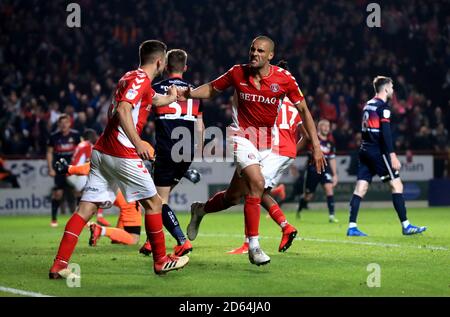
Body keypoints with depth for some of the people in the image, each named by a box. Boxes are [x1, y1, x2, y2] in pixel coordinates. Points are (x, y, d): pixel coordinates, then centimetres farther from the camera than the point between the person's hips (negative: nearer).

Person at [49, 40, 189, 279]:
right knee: (153, 202, 7)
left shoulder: (133, 78, 20)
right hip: (122, 153, -9)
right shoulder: (140, 78, -8)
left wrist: (172, 96, 54)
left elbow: (157, 100, 39)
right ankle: (161, 261, 15)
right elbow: (123, 109, -23)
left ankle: (59, 265, -8)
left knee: (86, 208, 1)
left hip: (101, 151, 9)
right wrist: (137, 142, -30)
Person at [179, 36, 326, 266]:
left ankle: (200, 210, 42)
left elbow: (303, 110, -1)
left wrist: (316, 145, -5)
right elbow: (212, 89, 9)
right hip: (241, 136, -3)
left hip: (265, 143, 3)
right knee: (256, 183, -25)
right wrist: (189, 94, -11)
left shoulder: (284, 78, -9)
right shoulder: (237, 73, -7)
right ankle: (253, 246, -19)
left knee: (233, 195, 10)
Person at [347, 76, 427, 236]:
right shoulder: (383, 106, -9)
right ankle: (406, 226, -2)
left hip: (365, 151, 8)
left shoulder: (368, 105, 17)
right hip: (378, 151, -8)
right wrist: (393, 156, -20)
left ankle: (352, 227, -3)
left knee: (360, 189, 3)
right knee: (397, 185, -2)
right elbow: (385, 132, -18)